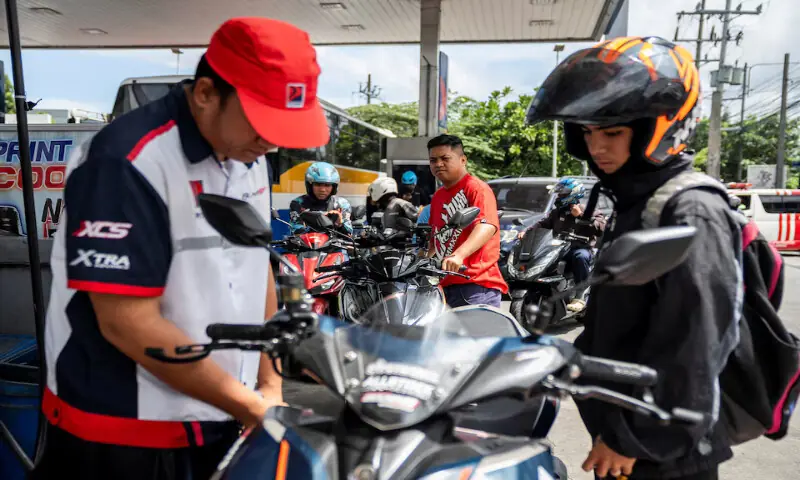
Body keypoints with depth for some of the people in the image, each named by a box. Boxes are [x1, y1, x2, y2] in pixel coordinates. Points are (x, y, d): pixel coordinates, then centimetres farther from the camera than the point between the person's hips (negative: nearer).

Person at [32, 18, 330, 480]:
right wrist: (250, 406, -18)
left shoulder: (249, 159, 2)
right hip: (121, 434, -6)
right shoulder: (128, 162, -22)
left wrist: (269, 382, 5)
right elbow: (128, 323, -24)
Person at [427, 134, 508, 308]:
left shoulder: (477, 188, -6)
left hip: (477, 285, -7)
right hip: (444, 284, 8)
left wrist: (459, 255, -38)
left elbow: (488, 226, -24)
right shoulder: (437, 196, 21)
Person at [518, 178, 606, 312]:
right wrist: (526, 231, -5)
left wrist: (581, 215, -14)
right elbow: (543, 223, 11)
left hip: (581, 249, -4)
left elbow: (601, 227, -12)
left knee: (581, 256, -40)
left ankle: (579, 297, -31)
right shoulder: (557, 212, 17)